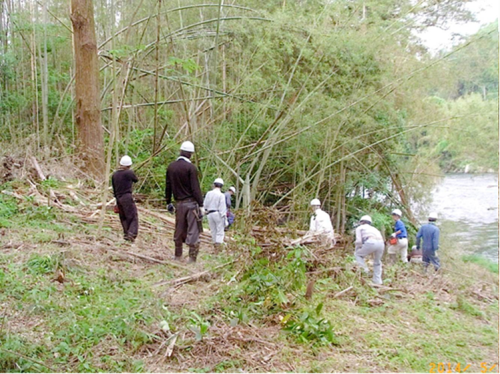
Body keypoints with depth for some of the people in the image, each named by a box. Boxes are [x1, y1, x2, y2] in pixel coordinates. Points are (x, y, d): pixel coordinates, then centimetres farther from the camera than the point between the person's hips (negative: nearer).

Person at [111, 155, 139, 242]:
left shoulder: (114, 174, 9)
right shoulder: (129, 173, -10)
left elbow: (114, 188, 14)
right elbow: (136, 180, 8)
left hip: (118, 198, 6)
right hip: (127, 197, -6)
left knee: (123, 217, 16)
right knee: (133, 217, -3)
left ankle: (126, 233, 15)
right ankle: (131, 233, -18)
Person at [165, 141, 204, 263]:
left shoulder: (171, 167, 6)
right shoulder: (191, 167, -11)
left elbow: (168, 186, 12)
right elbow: (195, 188, -14)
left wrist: (168, 202, 21)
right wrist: (201, 205, -12)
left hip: (179, 203, 6)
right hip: (191, 203, -5)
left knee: (179, 230, 15)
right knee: (193, 230, -1)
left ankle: (178, 256, 24)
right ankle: (192, 257, -1)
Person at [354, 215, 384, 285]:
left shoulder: (359, 228, 23)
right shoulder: (373, 228, 40)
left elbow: (359, 241, 8)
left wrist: (357, 249, 28)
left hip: (371, 243, -5)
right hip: (381, 243, 5)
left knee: (358, 254, 21)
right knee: (377, 262, 28)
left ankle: (365, 271, 6)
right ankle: (378, 282, 22)